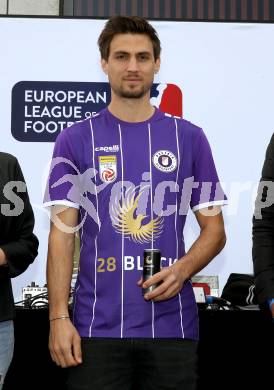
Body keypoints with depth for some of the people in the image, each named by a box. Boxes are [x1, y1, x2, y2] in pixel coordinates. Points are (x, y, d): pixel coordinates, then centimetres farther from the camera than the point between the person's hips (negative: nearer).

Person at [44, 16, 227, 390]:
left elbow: (214, 229, 8)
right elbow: (62, 234, 1)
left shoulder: (189, 138, 6)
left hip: (172, 327, 1)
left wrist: (182, 269, -11)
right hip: (96, 327, -1)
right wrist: (59, 317, -8)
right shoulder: (75, 140, 4)